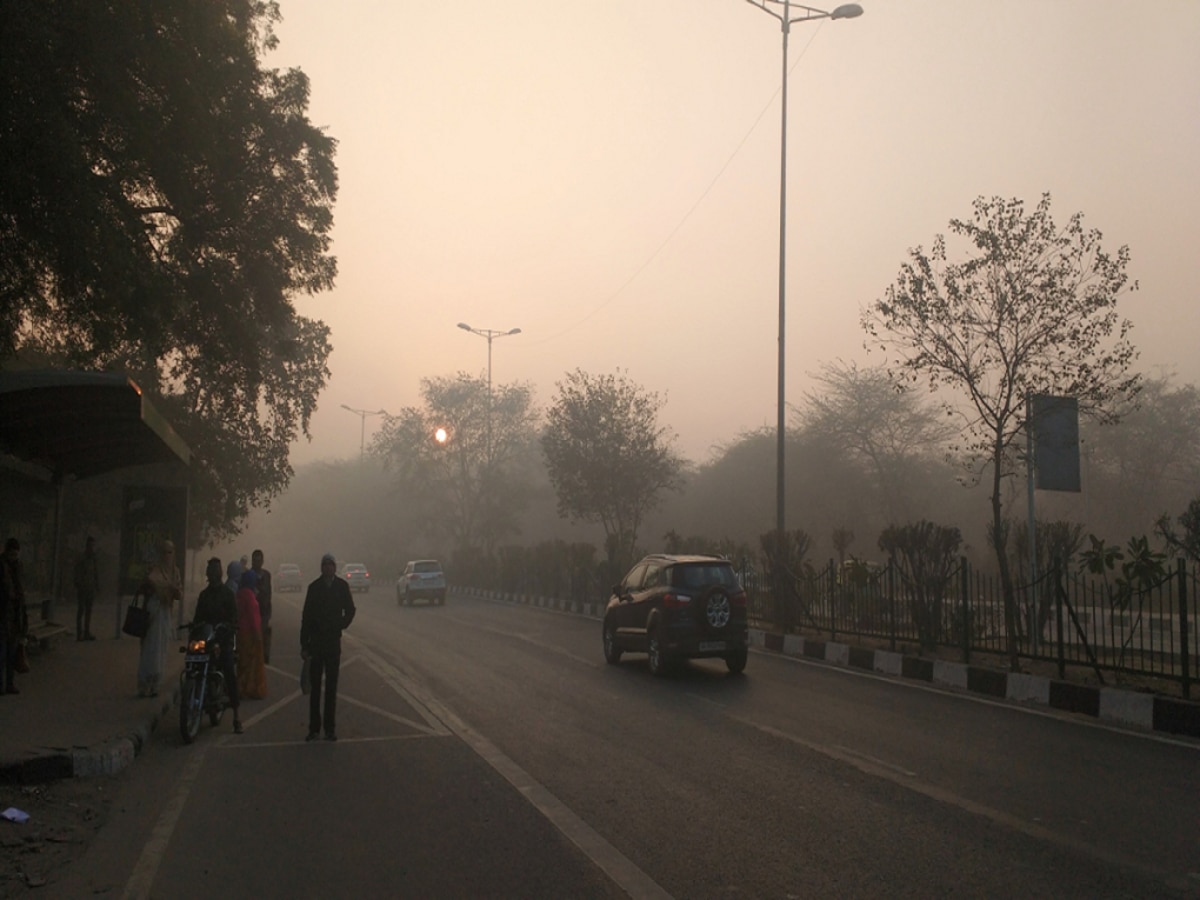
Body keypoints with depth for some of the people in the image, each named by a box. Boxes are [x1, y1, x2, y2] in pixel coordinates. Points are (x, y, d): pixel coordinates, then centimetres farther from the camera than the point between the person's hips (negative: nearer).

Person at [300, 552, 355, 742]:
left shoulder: (342, 586, 1)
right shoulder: (314, 587, -2)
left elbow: (350, 610, 13)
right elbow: (306, 617, -1)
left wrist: (341, 625, -1)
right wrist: (304, 644, -4)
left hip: (333, 640, 1)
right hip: (316, 641, -1)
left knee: (331, 687, 5)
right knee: (315, 686, 3)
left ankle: (330, 728, 10)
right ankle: (314, 728, 8)